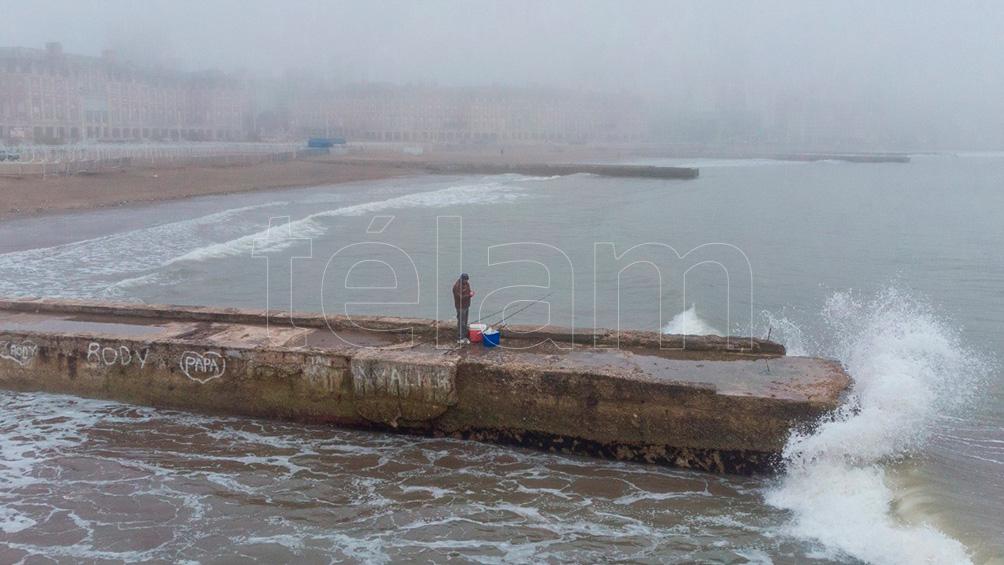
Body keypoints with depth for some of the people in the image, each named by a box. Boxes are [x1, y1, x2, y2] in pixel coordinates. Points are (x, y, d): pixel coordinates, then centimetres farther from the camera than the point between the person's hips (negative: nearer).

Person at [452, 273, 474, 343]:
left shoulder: (466, 283, 7)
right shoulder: (457, 286, -21)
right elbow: (460, 297, -26)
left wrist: (471, 292, -3)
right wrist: (469, 295, -25)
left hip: (466, 305, 9)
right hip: (460, 307, -9)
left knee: (465, 322, 14)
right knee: (461, 323, -5)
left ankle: (464, 337, 22)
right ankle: (459, 339, 2)